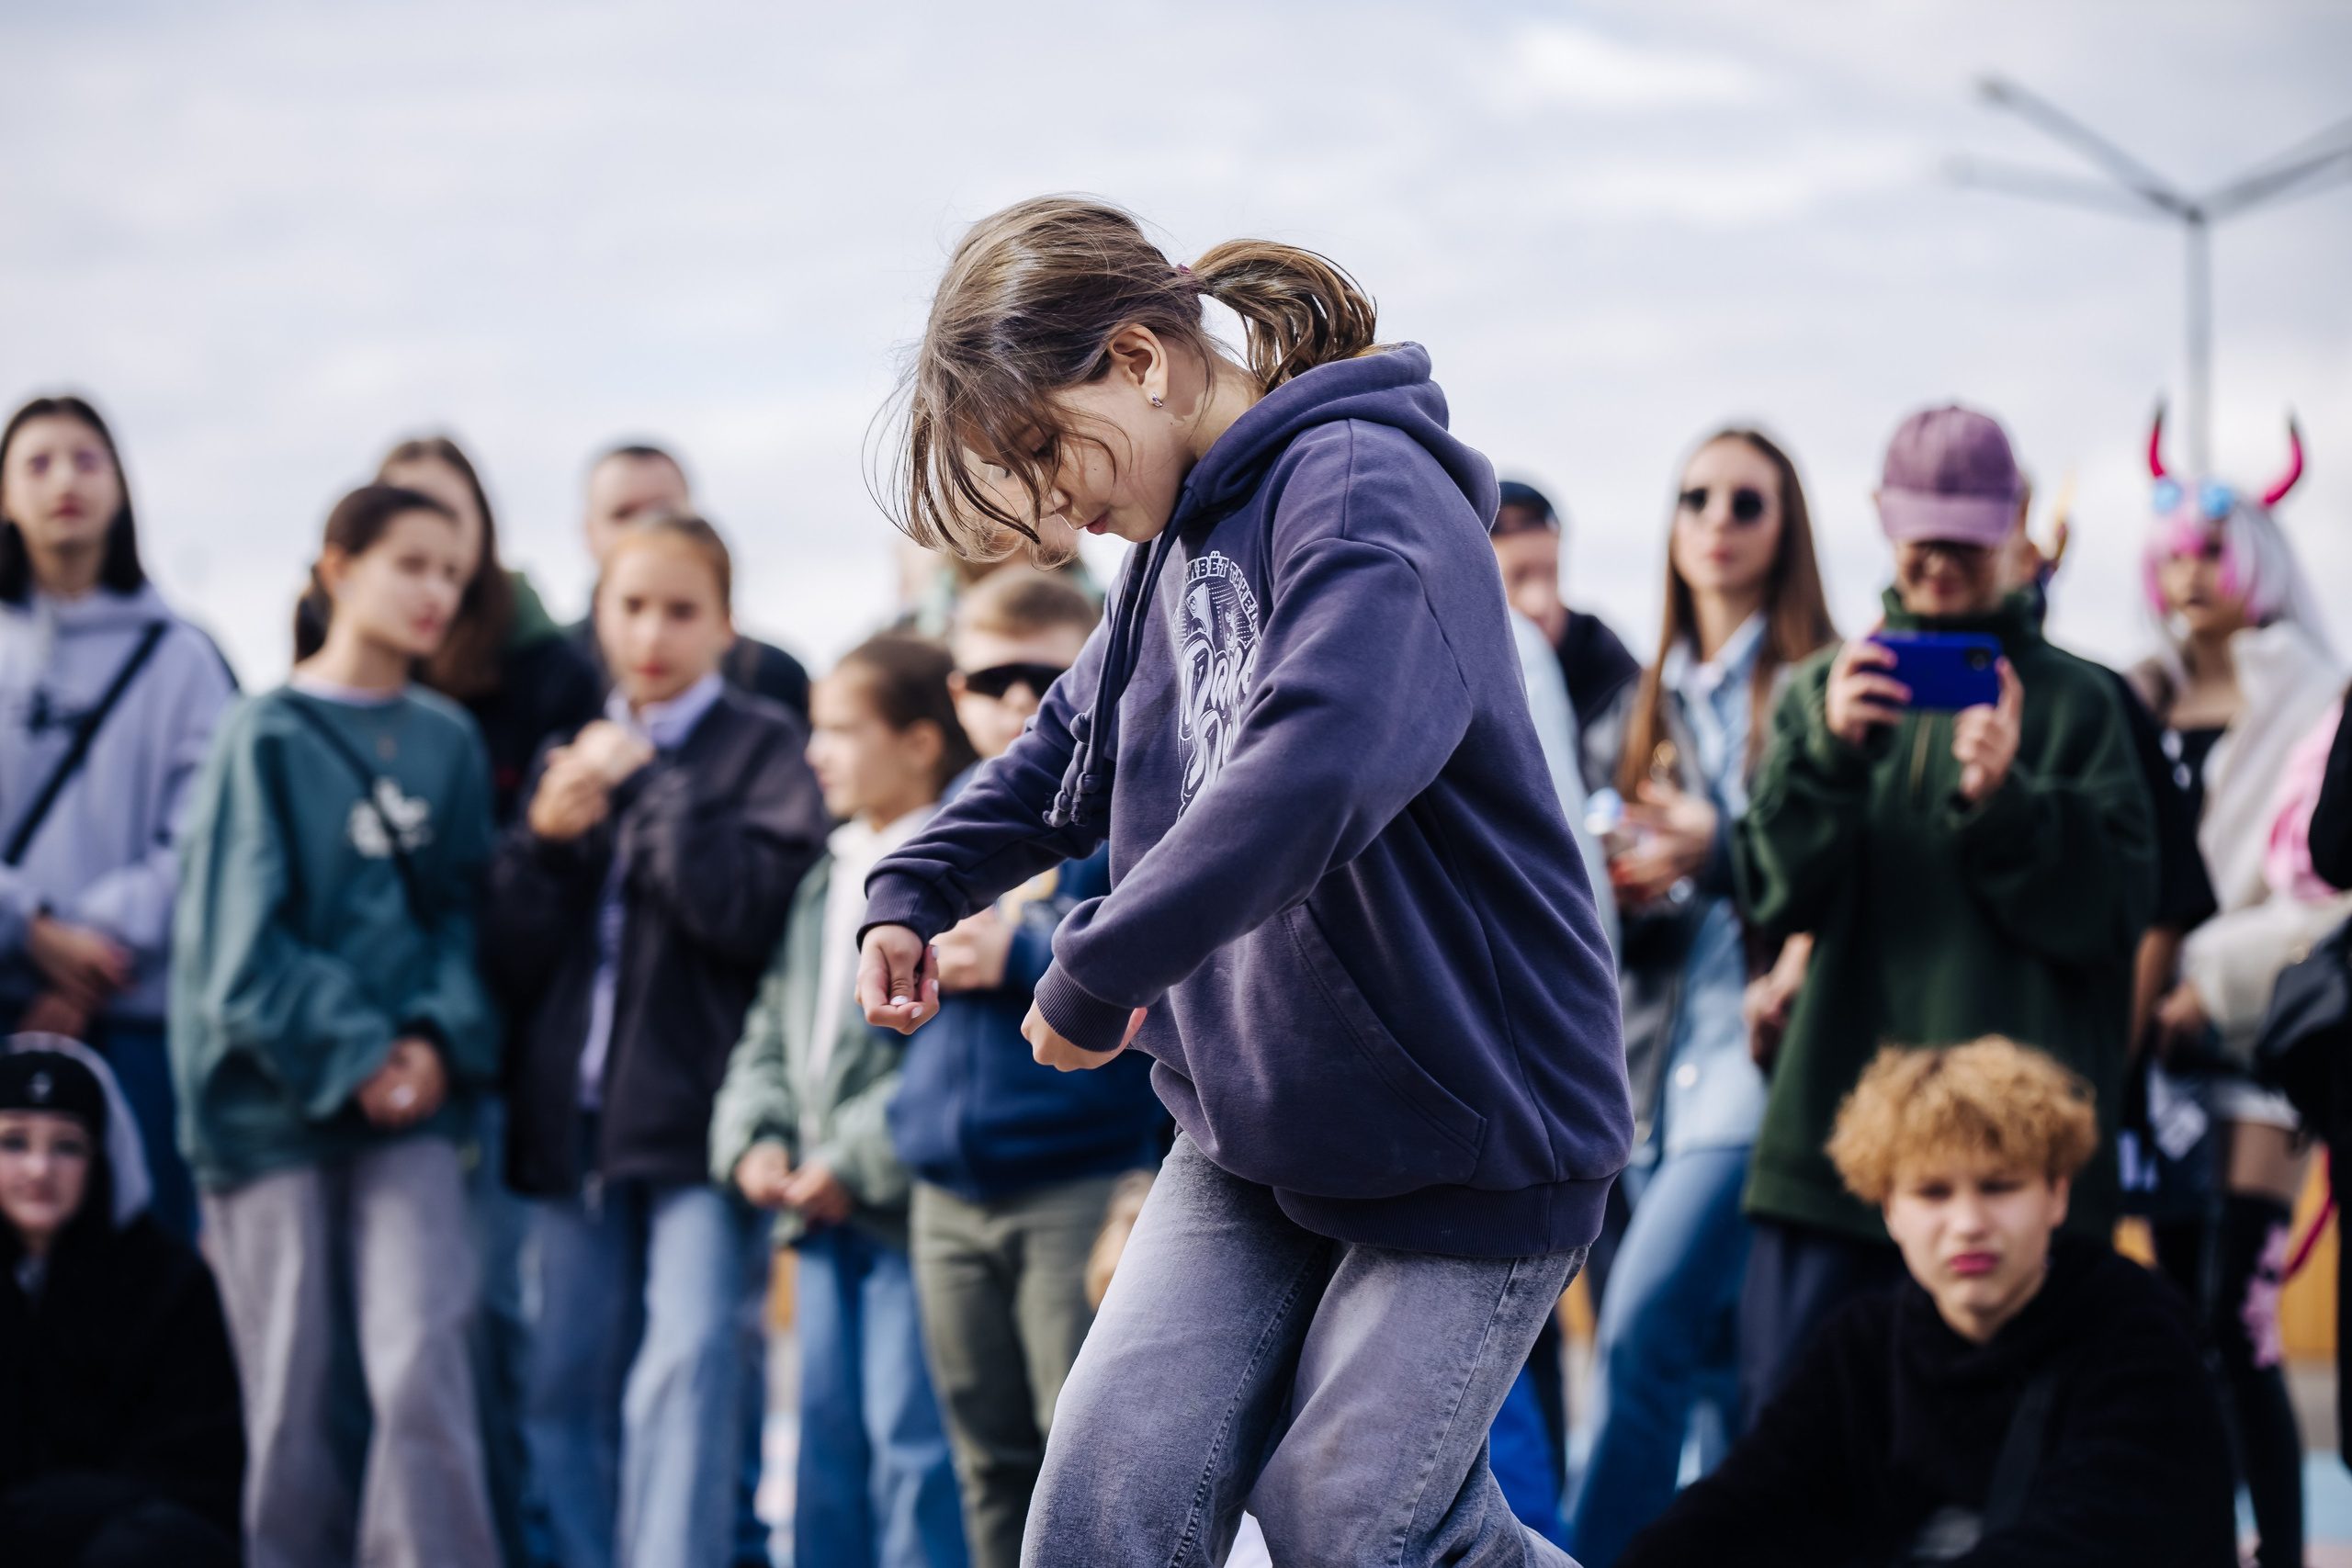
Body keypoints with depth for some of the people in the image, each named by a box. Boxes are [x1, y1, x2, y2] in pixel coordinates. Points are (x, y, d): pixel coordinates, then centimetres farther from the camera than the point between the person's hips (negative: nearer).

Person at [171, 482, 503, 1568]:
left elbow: (463, 906, 9)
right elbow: (242, 936, -7)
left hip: (411, 1091, 2)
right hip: (276, 1094, -2)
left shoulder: (448, 743, 10)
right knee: (294, 1383, 1)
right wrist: (352, 1056, -12)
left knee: (421, 1362, -12)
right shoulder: (266, 736, -2)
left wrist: (441, 1040, -8)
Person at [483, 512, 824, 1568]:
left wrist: (649, 783, -10)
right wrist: (544, 839, -6)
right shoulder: (568, 757, 18)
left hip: (700, 1121, -5)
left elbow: (749, 909, -13)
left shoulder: (763, 748, 4)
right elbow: (509, 957, 11)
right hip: (575, 1121, 5)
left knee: (684, 1372, -16)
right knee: (566, 1389, 6)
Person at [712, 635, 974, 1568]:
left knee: (912, 1442, -7)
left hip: (913, 1209, -9)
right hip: (826, 1217, 9)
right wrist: (753, 1139, 4)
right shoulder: (826, 879, 17)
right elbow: (774, 1027, 21)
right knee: (826, 1435, 13)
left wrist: (858, 1160, -18)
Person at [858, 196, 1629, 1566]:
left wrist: (1097, 974, -30)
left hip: (1474, 1130, -7)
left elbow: (1307, 772, -38)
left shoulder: (1361, 491, -20)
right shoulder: (1184, 539, 10)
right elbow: (1075, 743, 27)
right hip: (1256, 1124, 8)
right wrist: (918, 889, 11)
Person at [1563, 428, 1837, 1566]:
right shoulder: (1646, 707, 18)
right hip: (1663, 1054, 7)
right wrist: (1620, 888, -1)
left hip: (1765, 1040, -6)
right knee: (1718, 1366, 9)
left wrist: (1716, 854, -18)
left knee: (1643, 1327, -17)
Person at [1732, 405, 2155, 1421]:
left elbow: (2113, 914, 0)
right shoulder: (1820, 689, 14)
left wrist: (2005, 801, -14)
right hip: (1833, 1126, 2)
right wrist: (1830, 753, -13)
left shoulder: (2077, 703, 8)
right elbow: (1778, 896, 3)